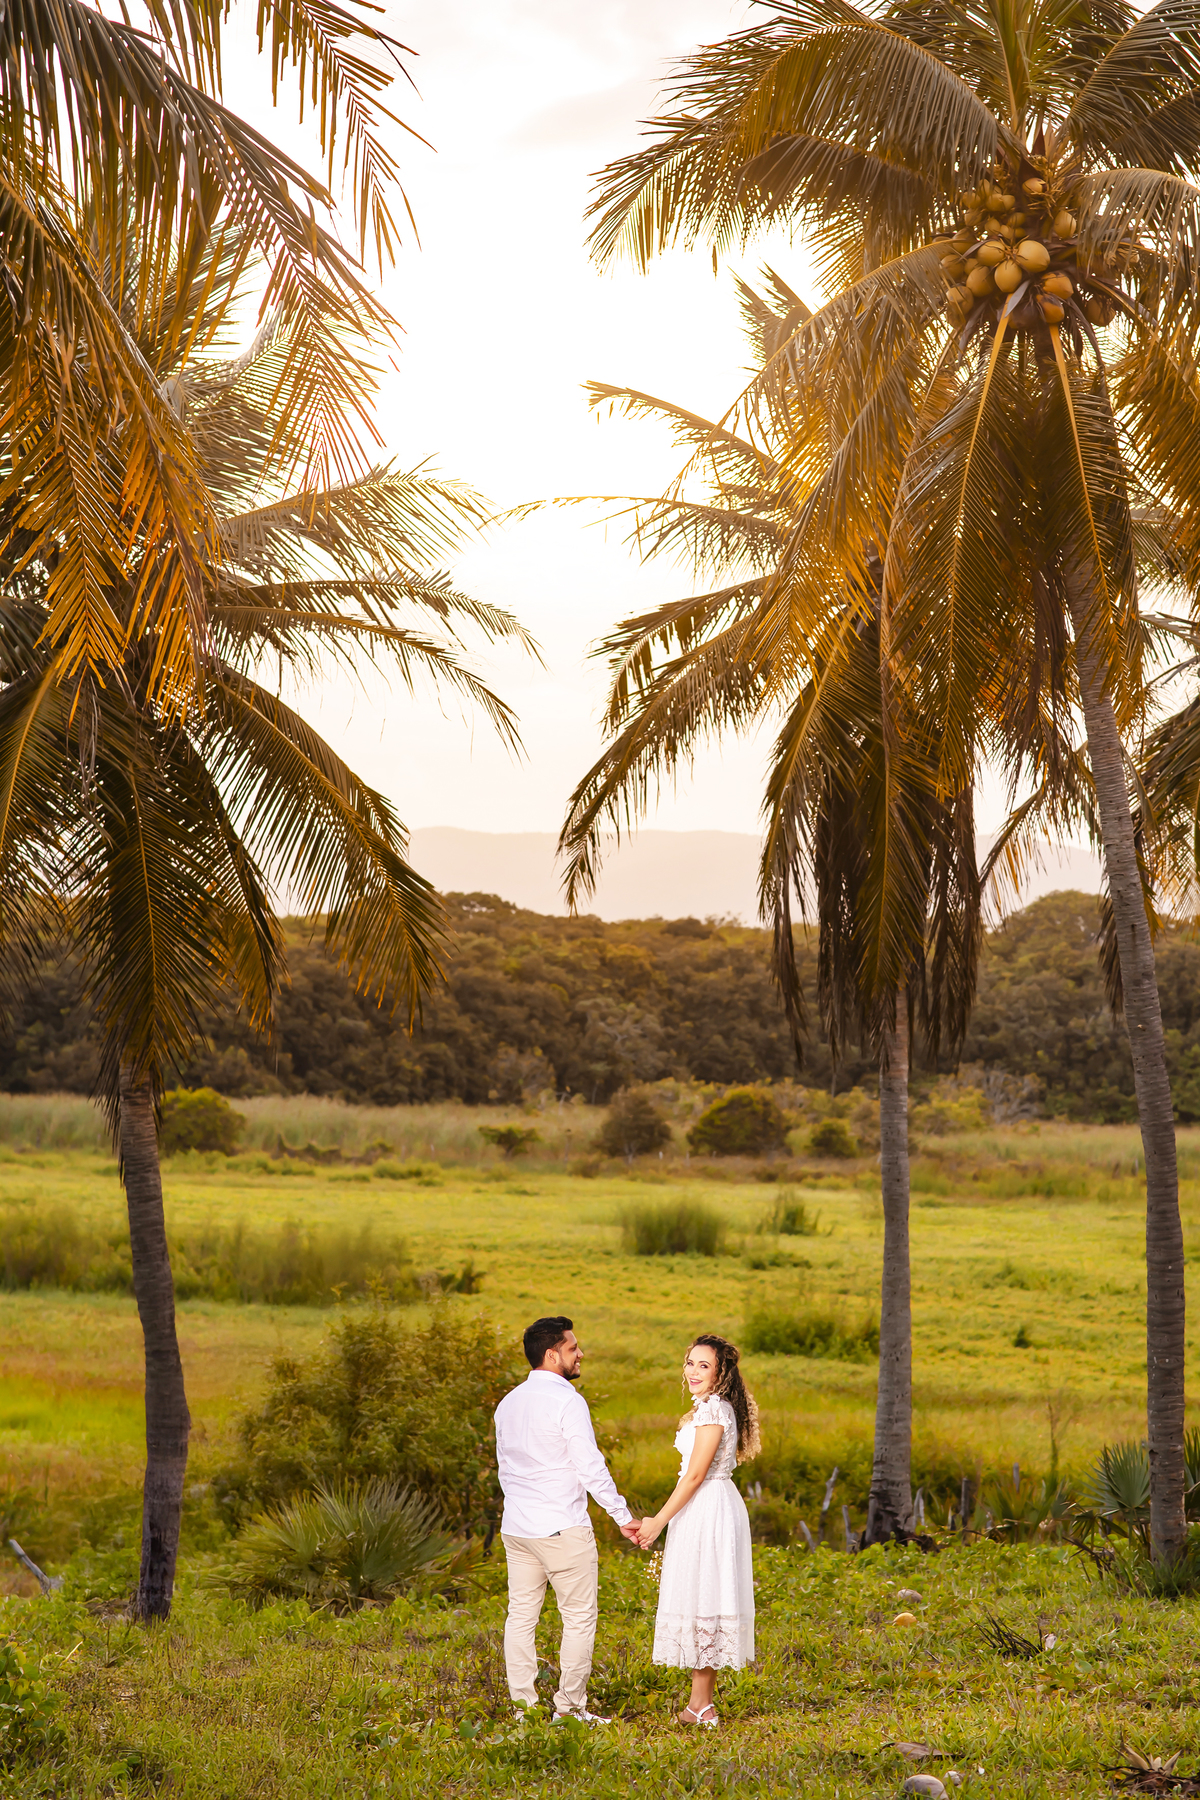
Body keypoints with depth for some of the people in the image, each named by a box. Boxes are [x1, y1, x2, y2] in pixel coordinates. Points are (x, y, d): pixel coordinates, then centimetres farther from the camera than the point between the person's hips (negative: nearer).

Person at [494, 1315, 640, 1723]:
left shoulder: (508, 1403, 11)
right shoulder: (566, 1401, -13)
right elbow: (590, 1467, -14)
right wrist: (623, 1516, -6)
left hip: (516, 1529, 7)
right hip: (563, 1529, -7)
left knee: (521, 1615, 9)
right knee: (579, 1617, 1)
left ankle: (523, 1704, 11)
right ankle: (569, 1707, 2)